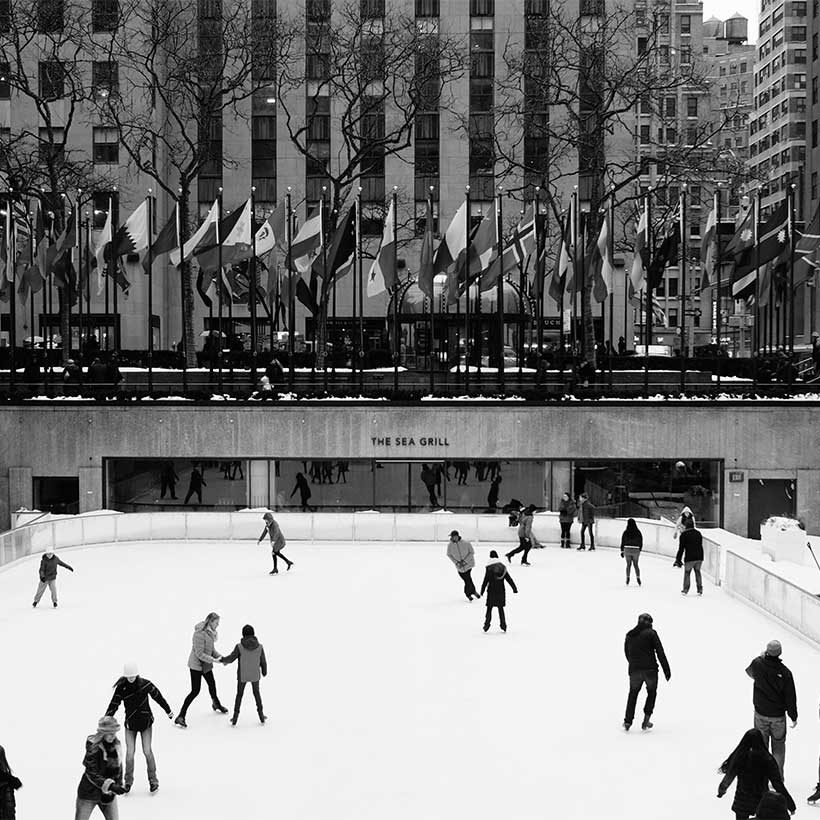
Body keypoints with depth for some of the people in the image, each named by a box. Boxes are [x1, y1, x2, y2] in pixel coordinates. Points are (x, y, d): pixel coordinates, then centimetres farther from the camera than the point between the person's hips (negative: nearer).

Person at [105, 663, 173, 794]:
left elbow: (158, 696, 3)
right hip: (130, 724, 1)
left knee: (147, 751, -6)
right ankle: (128, 781, 13)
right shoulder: (121, 688, -10)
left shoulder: (145, 684, -11)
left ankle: (153, 779, 10)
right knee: (130, 753, -5)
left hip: (146, 722, -1)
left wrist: (168, 711, 15)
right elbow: (114, 705, -8)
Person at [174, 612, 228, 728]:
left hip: (206, 665, 9)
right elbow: (199, 654, -26)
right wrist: (214, 660, -26)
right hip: (196, 665, -9)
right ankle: (180, 717, -5)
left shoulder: (210, 632, 3)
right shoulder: (200, 633, -26)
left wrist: (220, 657, -2)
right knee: (195, 691, -10)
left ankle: (216, 705, 52)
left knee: (212, 684, 25)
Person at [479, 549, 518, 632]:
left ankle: (487, 624, 2)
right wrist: (514, 588, 14)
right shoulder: (503, 567, 1)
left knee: (489, 608, 5)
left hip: (491, 591, -4)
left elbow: (485, 581, -10)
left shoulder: (489, 568, -11)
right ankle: (503, 626, 13)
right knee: (500, 608, 13)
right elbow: (509, 579, 6)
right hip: (501, 591, 4)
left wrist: (481, 592, -3)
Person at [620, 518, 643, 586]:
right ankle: (638, 578, -1)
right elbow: (641, 543, 3)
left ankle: (628, 578, 4)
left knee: (628, 565, 15)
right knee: (635, 565, 13)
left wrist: (622, 551, 8)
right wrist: (639, 550, 16)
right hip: (636, 550, 0)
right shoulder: (638, 532, -3)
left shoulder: (625, 532, -5)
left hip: (627, 550, 0)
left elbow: (622, 542, -1)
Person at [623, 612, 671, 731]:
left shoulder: (629, 635, 9)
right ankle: (646, 719, 8)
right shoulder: (651, 633, -4)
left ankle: (628, 721, 11)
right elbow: (660, 652, -8)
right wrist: (667, 670, -5)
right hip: (650, 670, -3)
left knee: (633, 693, 21)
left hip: (634, 671, 3)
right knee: (652, 693, 19)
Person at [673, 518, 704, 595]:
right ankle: (700, 589, 16)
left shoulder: (684, 534, -2)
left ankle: (685, 590, 6)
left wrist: (678, 559, 0)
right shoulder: (698, 533, 14)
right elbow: (700, 545, 17)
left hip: (689, 557, -4)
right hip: (699, 557, 4)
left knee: (687, 572, 9)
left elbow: (681, 548, -4)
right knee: (698, 572, 17)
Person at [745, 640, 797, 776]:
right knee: (778, 747, 16)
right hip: (778, 716, -1)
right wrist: (793, 717, 3)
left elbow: (750, 672, 10)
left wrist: (761, 656, 21)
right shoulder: (785, 672, -19)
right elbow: (790, 697, -11)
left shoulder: (757, 664, -16)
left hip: (760, 714, 1)